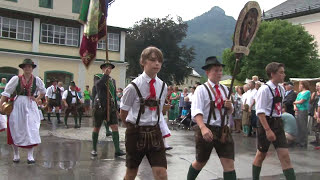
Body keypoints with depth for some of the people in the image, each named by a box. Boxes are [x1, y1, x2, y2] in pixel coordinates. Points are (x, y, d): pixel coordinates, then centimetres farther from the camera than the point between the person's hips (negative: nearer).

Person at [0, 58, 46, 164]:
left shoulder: (36, 80, 0)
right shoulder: (16, 79, -5)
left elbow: (43, 91, 19)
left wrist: (37, 99, 9)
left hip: (30, 107, 1)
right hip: (17, 106, -1)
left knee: (31, 130, -5)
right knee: (15, 130, 5)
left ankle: (30, 156, 2)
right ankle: (16, 154, 22)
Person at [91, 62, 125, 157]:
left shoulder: (113, 80, 14)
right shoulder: (99, 78, -3)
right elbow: (98, 84, -30)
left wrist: (116, 109, 17)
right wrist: (105, 74, -27)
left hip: (111, 107, 4)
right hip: (100, 107, -4)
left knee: (115, 127, -8)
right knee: (97, 128, 7)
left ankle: (117, 150, -9)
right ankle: (94, 149, 22)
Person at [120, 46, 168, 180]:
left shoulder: (162, 86, 0)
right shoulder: (133, 87, -13)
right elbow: (123, 114, 0)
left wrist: (154, 127, 13)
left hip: (155, 133, 3)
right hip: (136, 133, -3)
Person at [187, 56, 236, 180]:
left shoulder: (224, 89, 9)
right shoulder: (201, 89, -8)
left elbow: (230, 112, 18)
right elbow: (196, 111, -21)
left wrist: (229, 106, -7)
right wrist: (203, 128, -37)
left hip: (223, 129, 5)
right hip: (206, 129, -4)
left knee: (229, 164, -3)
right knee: (200, 163, 12)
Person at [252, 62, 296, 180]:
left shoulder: (281, 89, 6)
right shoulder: (264, 89, -16)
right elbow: (260, 112, -19)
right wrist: (268, 130, -23)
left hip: (278, 123, 6)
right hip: (265, 123, -6)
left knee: (285, 156, 0)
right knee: (261, 155, 11)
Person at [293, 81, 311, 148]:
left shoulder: (307, 92, -5)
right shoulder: (299, 93, 19)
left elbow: (301, 101, -11)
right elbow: (295, 102, 13)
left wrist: (295, 102, 5)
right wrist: (295, 106, -7)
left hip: (303, 111, -8)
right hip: (298, 111, 8)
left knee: (303, 127, -5)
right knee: (298, 127, 10)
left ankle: (304, 143, 1)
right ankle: (299, 141, 17)